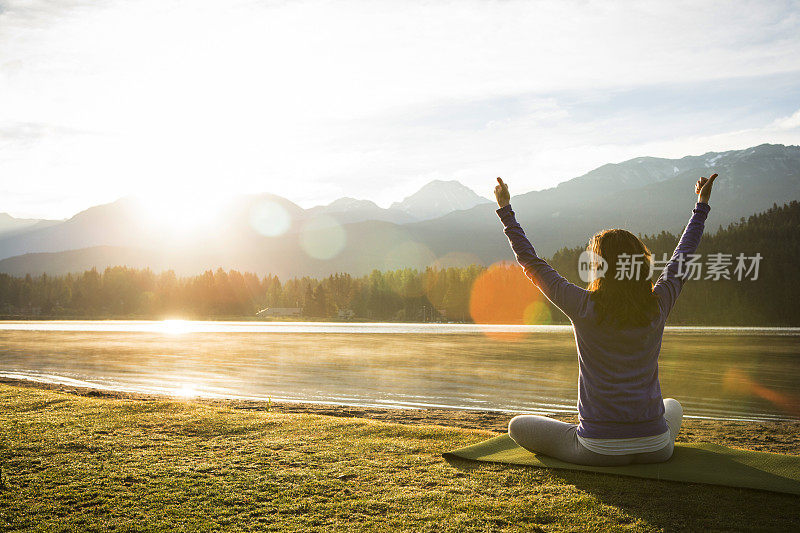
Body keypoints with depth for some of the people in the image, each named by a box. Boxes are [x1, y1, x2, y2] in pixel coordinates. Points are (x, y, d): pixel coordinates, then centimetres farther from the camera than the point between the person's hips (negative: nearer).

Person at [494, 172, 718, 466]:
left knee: (517, 425, 16)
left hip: (599, 451, -5)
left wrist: (505, 210, 7)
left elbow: (531, 263, -3)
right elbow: (682, 257, 13)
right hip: (655, 449, 5)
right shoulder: (657, 306, -6)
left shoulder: (584, 308, -14)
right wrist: (701, 206, 27)